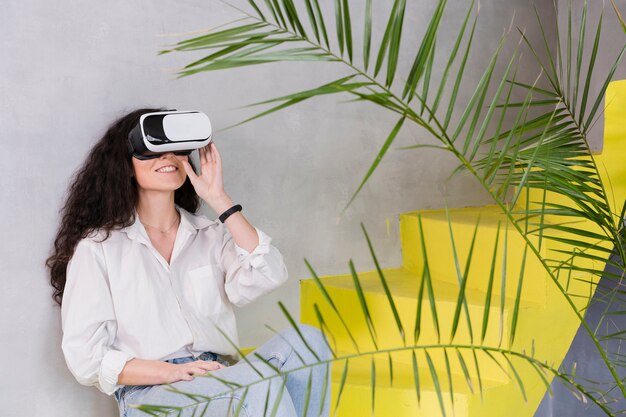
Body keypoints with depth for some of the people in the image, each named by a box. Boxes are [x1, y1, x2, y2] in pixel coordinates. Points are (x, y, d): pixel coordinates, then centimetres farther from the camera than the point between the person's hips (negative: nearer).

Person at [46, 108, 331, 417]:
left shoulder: (211, 236, 16)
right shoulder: (97, 247, 5)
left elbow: (268, 276, -5)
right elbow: (85, 357, -1)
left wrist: (219, 200, -3)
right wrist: (169, 371, -16)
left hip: (223, 384, 5)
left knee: (304, 339, -25)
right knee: (262, 382, -34)